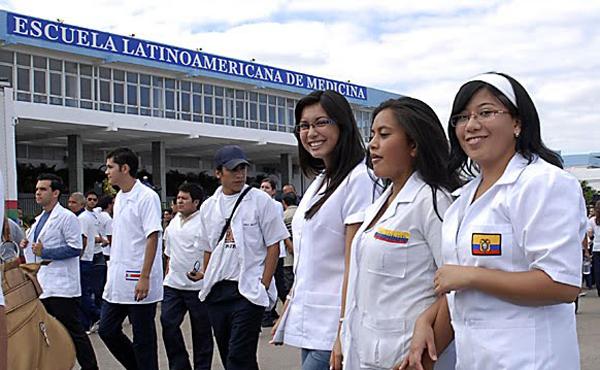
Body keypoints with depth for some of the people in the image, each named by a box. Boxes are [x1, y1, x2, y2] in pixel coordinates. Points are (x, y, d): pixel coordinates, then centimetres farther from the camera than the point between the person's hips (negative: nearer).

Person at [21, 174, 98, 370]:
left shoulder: (67, 217, -9)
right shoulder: (40, 219, 17)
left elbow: (75, 248, -17)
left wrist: (44, 252, -16)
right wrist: (27, 245, 10)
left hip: (62, 287, -8)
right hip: (42, 286, 9)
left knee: (74, 332, -3)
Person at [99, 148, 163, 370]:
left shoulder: (147, 197, -12)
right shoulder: (119, 197, 13)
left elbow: (152, 238, -17)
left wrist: (144, 277, -21)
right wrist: (112, 273, 16)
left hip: (138, 281, -8)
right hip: (118, 279, 8)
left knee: (143, 338, 2)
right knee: (107, 330, 11)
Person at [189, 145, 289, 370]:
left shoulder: (261, 200, -4)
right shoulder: (208, 207, 10)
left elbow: (273, 246, -5)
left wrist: (264, 286, -10)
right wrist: (205, 276, 9)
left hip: (249, 291, -5)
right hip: (217, 290, 5)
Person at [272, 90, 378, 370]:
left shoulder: (358, 179, -12)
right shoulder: (320, 181, 14)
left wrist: (344, 336, -19)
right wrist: (288, 312, 17)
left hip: (331, 327, -8)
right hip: (308, 323, 8)